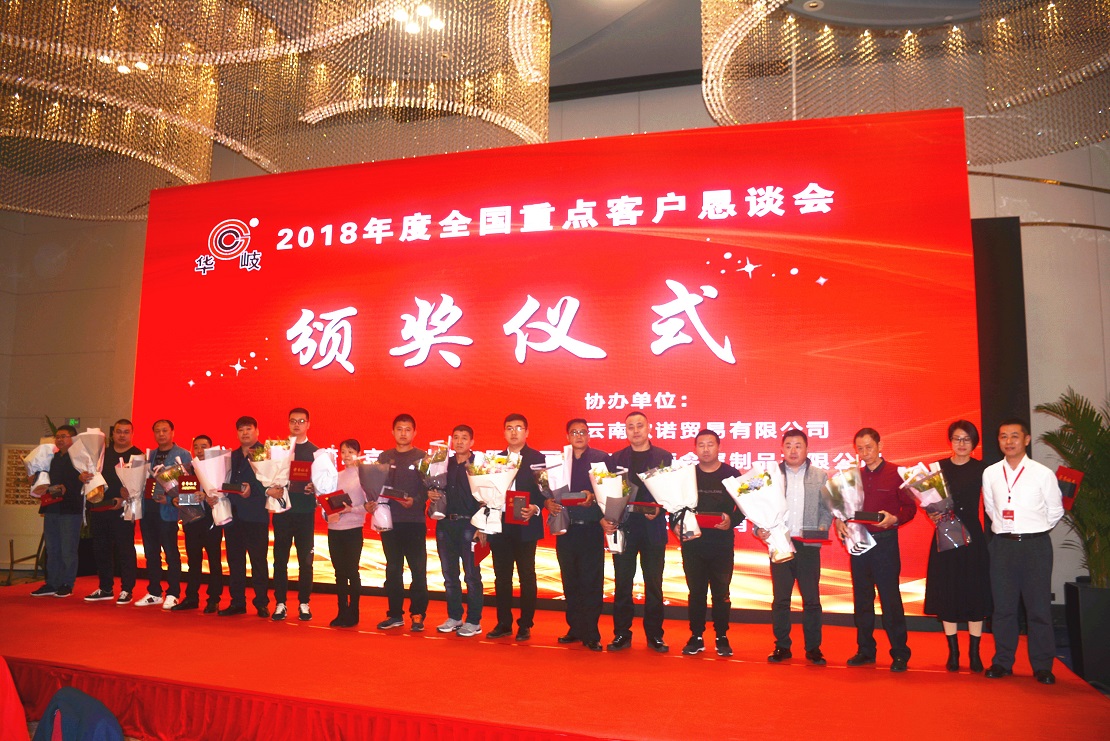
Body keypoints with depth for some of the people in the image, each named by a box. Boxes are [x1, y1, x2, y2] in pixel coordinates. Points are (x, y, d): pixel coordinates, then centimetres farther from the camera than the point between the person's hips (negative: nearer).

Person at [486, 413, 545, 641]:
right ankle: (503, 624, 18)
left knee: (526, 576, 3)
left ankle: (525, 625, 13)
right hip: (499, 527, 4)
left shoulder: (537, 458, 0)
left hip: (525, 527, -3)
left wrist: (535, 509, -21)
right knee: (502, 577, 8)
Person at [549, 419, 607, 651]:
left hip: (591, 529, -3)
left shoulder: (602, 458, 3)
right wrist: (548, 503, -11)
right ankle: (575, 628, 21)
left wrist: (593, 497, -20)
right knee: (570, 582, 10)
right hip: (565, 529, 3)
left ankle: (591, 634, 5)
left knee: (591, 582, -2)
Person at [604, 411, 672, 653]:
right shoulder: (616, 459, 7)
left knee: (654, 584, 6)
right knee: (622, 583, 5)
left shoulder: (664, 457, 3)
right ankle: (621, 634, 14)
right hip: (623, 528, 1)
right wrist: (604, 519, -8)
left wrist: (658, 508, -17)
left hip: (653, 529, -1)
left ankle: (654, 635, 16)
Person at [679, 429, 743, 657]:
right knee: (696, 592, 8)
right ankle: (696, 638, 18)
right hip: (692, 543, 2)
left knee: (721, 592, 6)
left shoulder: (731, 474, 0)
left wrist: (731, 521, -18)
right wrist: (675, 525, -10)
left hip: (722, 543, -1)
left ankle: (722, 638, 18)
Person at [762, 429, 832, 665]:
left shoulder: (820, 476, 8)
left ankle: (813, 648, 17)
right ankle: (782, 646, 17)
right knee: (780, 599, 6)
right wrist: (760, 528, -11)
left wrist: (822, 528, -9)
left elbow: (827, 509, 7)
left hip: (808, 546, 0)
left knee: (811, 599, 5)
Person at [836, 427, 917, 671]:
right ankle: (865, 650, 21)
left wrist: (894, 519, -23)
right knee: (862, 598, 11)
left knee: (890, 598, -3)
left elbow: (910, 507, -5)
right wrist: (840, 521, -5)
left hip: (885, 542, -5)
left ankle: (900, 653, 7)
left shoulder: (895, 474, -3)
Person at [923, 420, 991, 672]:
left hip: (972, 537, -1)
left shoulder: (982, 469, 1)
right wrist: (933, 514, -13)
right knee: (947, 594, 4)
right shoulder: (938, 467, 4)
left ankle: (974, 653, 15)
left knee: (975, 592, 3)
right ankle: (953, 653, 15)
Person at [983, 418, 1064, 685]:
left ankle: (1042, 666, 13)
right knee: (1003, 606, 7)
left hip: (1035, 545, -2)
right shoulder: (990, 473, 4)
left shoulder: (1043, 473, -3)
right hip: (1002, 545, 2)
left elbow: (1055, 510, 6)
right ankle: (1002, 662, 16)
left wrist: (1033, 531, 11)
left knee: (1039, 606, 1)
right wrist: (1004, 529, 12)